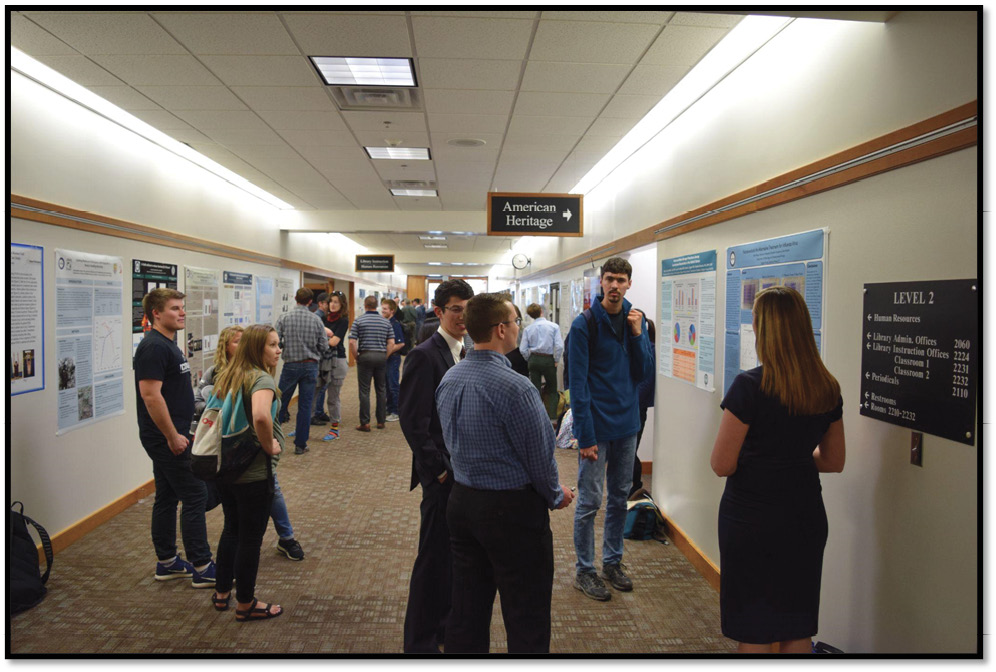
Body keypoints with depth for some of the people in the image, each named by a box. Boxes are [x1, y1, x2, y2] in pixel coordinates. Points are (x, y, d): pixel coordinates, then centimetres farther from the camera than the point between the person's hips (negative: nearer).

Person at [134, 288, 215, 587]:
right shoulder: (154, 347, -18)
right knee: (195, 496, -6)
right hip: (167, 438, -10)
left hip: (168, 437, 10)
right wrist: (173, 436, -22)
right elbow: (150, 395, -24)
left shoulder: (167, 344, 14)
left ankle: (167, 562, 25)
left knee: (167, 497, 15)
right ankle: (202, 568, 1)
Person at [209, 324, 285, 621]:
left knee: (231, 529, 23)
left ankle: (222, 593, 37)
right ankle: (245, 605, 19)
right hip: (254, 472, -8)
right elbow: (261, 416, -38)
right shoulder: (261, 378, -19)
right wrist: (269, 445, -22)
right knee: (251, 537, 6)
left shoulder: (228, 376, 8)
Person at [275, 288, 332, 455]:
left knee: (281, 403, 12)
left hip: (290, 365, -1)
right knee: (305, 406, 6)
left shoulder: (284, 318, -5)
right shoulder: (316, 320, -2)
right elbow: (324, 347, -1)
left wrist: (287, 346, 12)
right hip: (310, 366, 1)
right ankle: (300, 445, 11)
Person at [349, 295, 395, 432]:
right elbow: (391, 343, 0)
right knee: (381, 390, 11)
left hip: (365, 356, -3)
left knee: (364, 391, 1)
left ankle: (365, 423, 2)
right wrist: (384, 357, 7)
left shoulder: (358, 321, -3)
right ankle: (381, 421, 16)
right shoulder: (386, 322, 6)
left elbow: (352, 342, -9)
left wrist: (356, 357, 2)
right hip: (381, 357, 3)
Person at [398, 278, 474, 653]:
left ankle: (446, 624, 35)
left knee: (456, 553, 18)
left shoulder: (466, 354, 10)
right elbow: (412, 421, -18)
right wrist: (439, 468, -16)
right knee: (434, 555, 4)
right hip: (442, 474, -8)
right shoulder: (424, 356, -14)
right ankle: (421, 639, 20)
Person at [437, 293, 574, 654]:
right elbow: (539, 454, -16)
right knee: (526, 623, 8)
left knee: (466, 613, 19)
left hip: (461, 501, 7)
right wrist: (556, 496, 3)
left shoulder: (448, 380, 1)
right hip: (511, 510, -7)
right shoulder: (514, 387, -23)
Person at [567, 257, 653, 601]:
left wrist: (637, 334, -13)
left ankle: (612, 561, 33)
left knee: (619, 498, 17)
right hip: (597, 426, -5)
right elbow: (578, 383, -14)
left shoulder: (637, 320, 3)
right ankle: (584, 570, 20)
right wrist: (585, 436, -16)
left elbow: (644, 375, 1)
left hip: (627, 424, 6)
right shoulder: (585, 324, -12)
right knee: (589, 502, 4)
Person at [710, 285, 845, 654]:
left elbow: (722, 465, -15)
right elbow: (834, 461, 10)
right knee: (797, 630, 19)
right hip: (805, 516, 6)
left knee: (753, 631, 10)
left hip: (751, 518, -5)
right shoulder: (828, 389, 0)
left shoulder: (749, 386, -19)